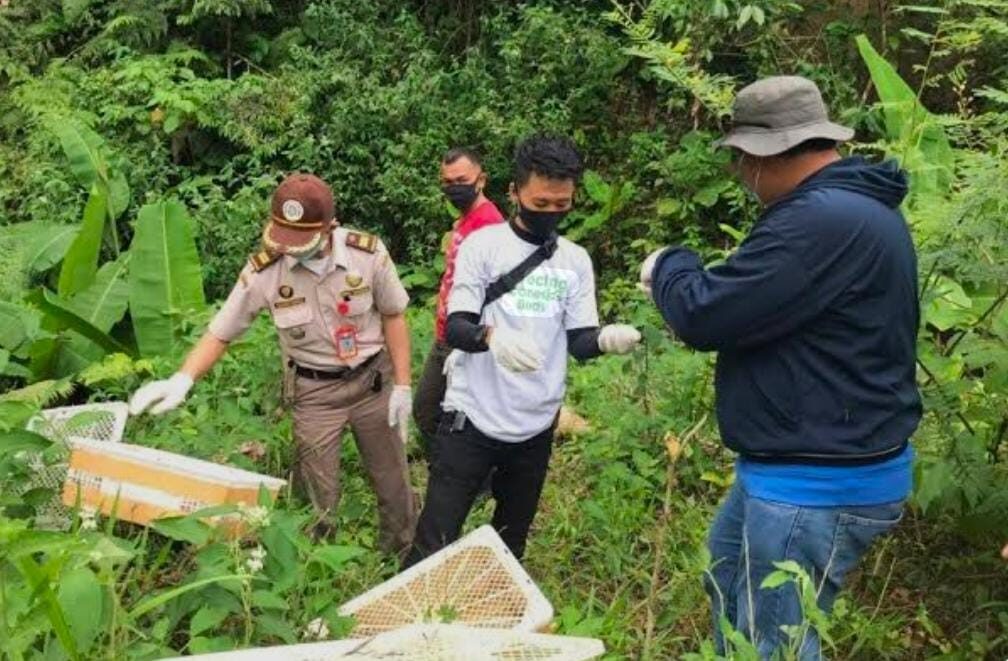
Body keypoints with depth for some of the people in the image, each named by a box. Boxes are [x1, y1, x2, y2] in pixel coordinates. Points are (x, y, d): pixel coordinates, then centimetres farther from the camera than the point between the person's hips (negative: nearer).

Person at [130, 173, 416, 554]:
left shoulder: (368, 253, -19)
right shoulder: (263, 272, -18)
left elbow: (393, 316, -5)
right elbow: (220, 333, -8)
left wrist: (402, 385, -5)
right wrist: (183, 379, -25)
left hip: (372, 379, 1)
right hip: (313, 392, -1)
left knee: (392, 480, 16)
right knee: (318, 494, 8)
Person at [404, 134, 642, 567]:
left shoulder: (576, 260, 3)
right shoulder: (482, 245, -7)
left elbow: (579, 342, 0)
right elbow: (454, 328, -13)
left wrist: (606, 339, -24)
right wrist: (491, 336, -36)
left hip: (536, 425, 4)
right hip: (473, 417, -3)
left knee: (512, 540, 18)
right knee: (435, 538, 1)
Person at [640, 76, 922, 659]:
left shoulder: (823, 220, -27)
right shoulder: (851, 205, 9)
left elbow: (705, 315, -25)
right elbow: (765, 300, 16)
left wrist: (668, 267, -5)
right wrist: (686, 277, 6)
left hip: (819, 484, -11)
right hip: (793, 465, 11)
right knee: (729, 587, 28)